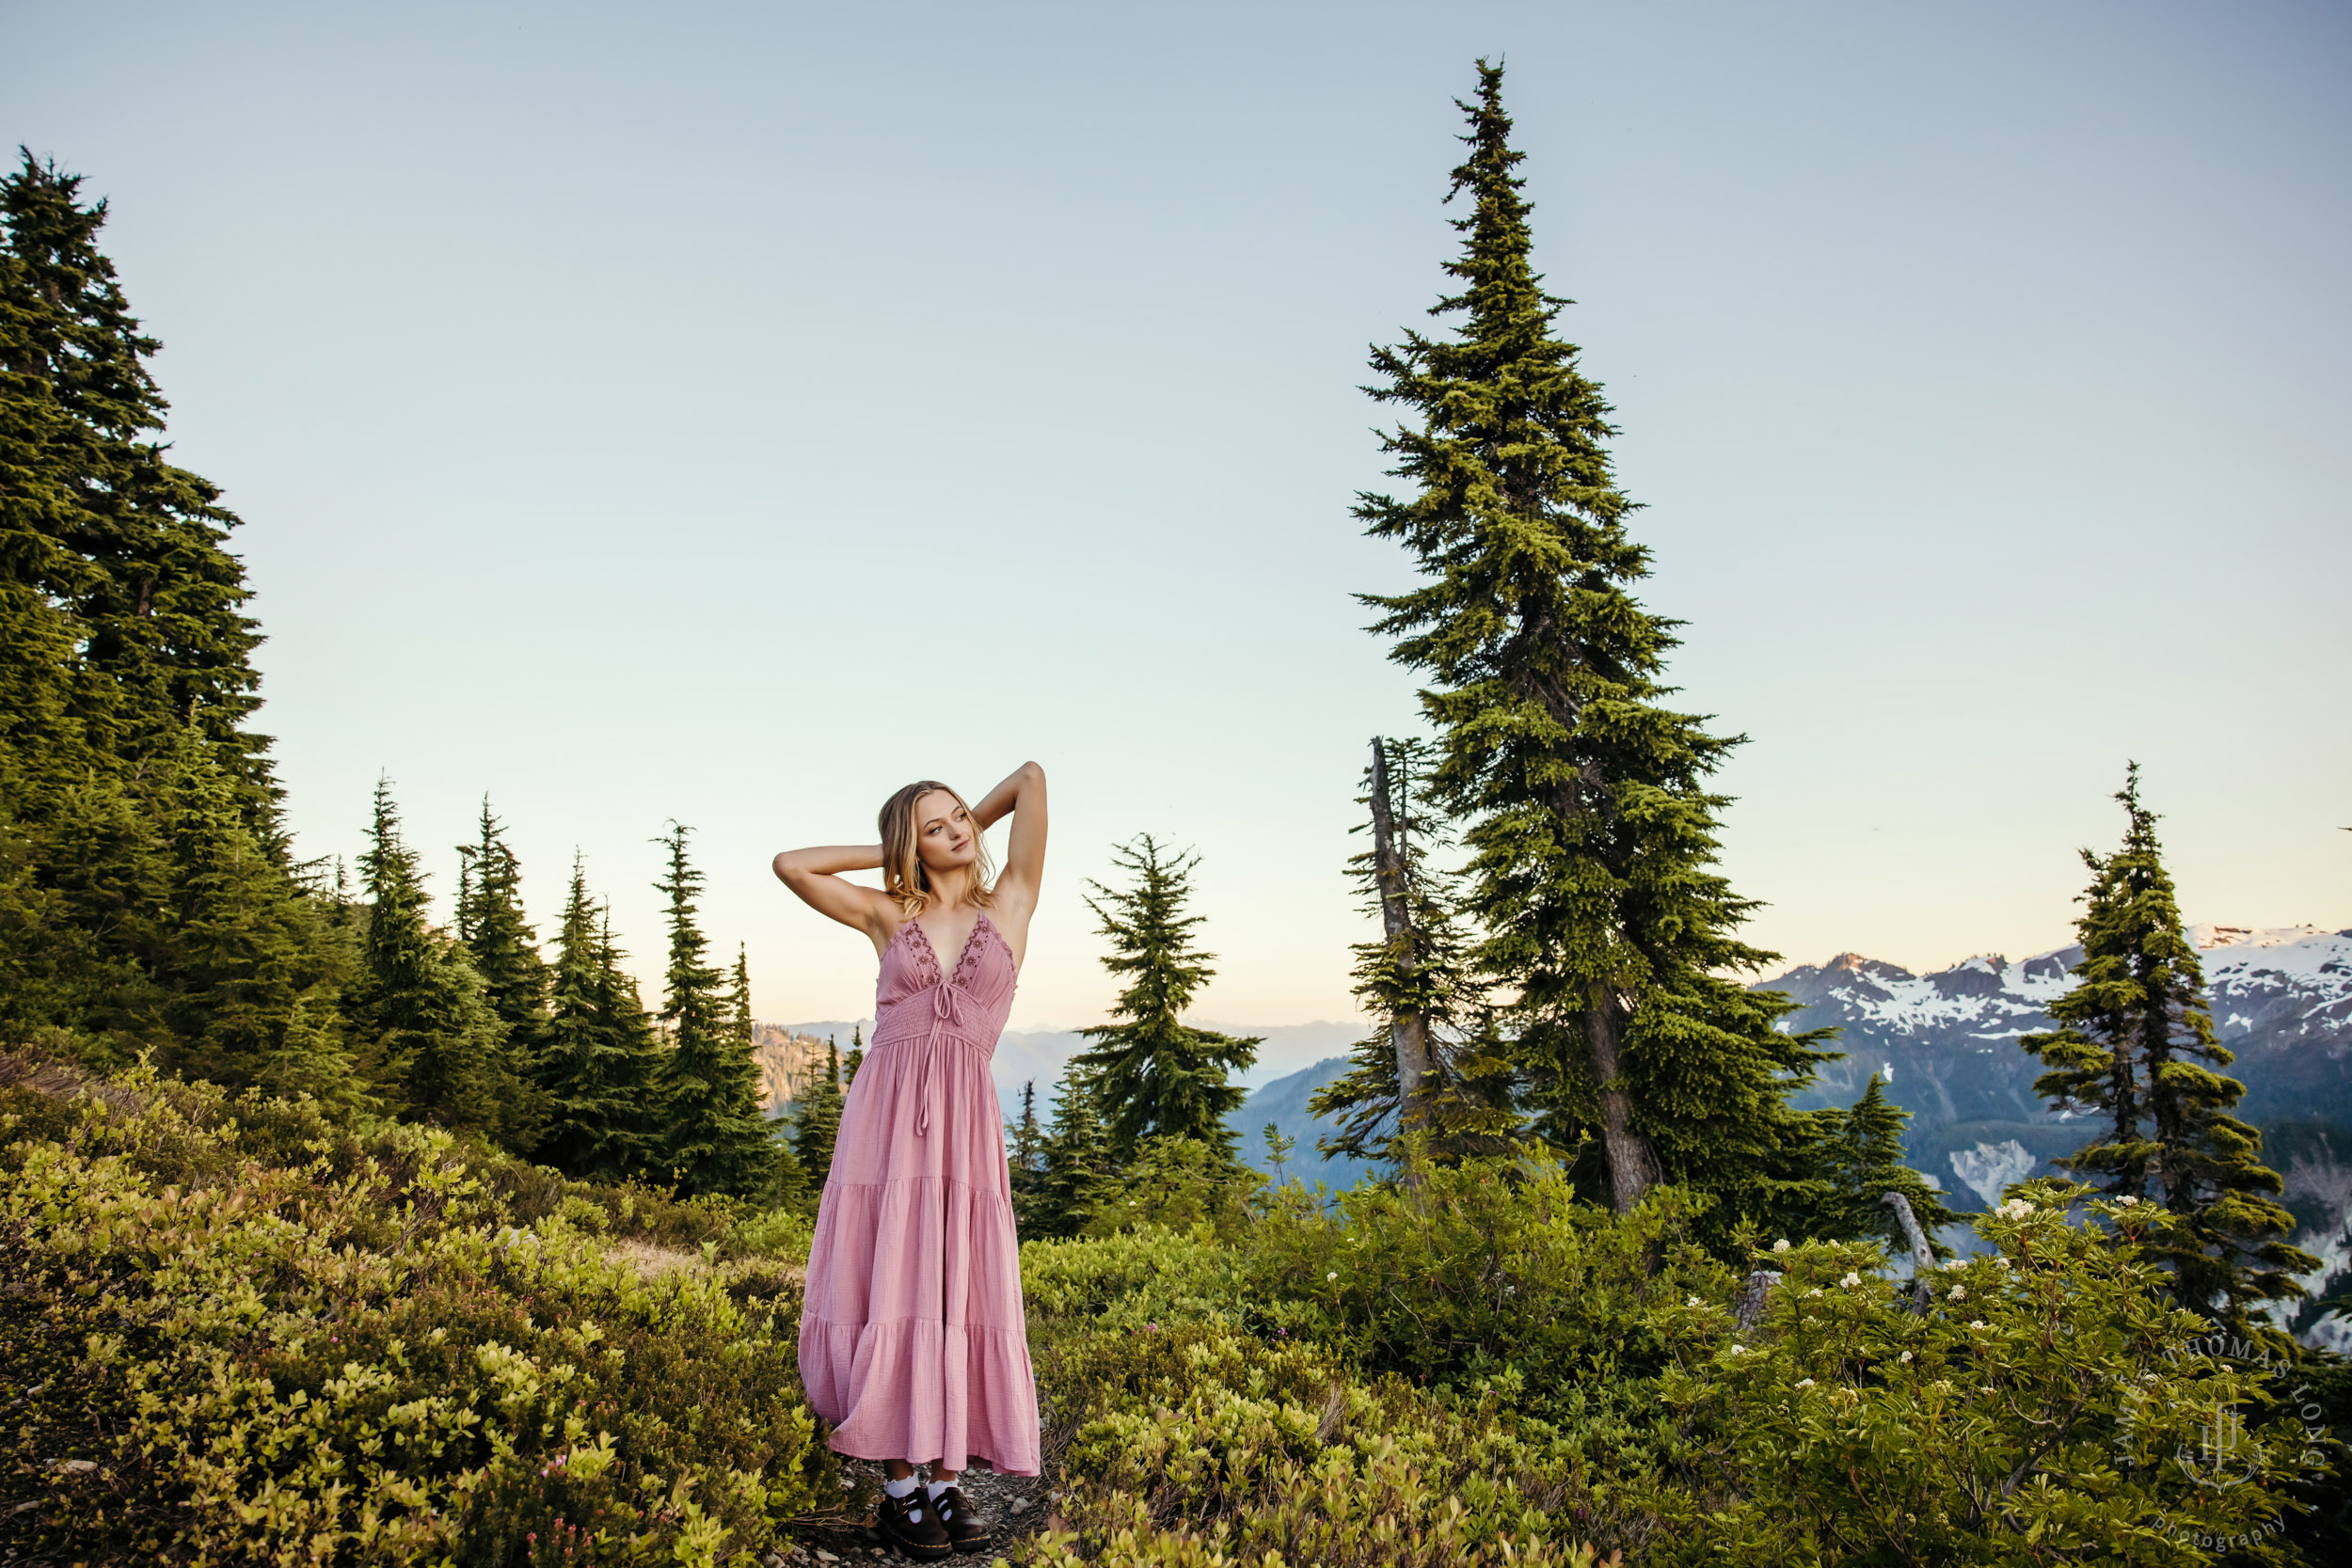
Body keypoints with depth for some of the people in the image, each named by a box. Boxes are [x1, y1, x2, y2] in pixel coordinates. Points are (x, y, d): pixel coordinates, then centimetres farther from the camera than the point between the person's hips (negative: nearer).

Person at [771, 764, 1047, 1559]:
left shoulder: (1010, 904, 9)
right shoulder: (888, 915, 11)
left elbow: (1032, 775, 7)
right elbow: (789, 864, 9)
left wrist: (973, 823, 21)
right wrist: (887, 854, 13)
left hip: (964, 1122, 0)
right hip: (884, 1114, 0)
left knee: (960, 1294, -1)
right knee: (890, 1290, -1)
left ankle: (948, 1482, 10)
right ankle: (898, 1489, 9)